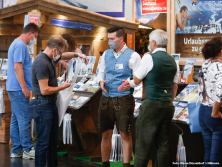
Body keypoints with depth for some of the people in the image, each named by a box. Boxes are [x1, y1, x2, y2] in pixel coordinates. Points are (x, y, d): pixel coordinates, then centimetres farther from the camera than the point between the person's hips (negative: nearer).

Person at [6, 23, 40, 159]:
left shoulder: (16, 44, 18)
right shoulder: (21, 45, -15)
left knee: (16, 120, 11)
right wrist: (24, 88, -20)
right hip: (19, 89, -11)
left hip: (14, 89, 11)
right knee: (24, 120, -6)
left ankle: (16, 150, 14)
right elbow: (17, 67, -21)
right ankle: (28, 149, -3)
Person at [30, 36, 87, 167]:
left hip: (51, 104, 10)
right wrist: (62, 87, -10)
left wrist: (77, 55, 16)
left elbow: (64, 56, 34)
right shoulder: (42, 63, -21)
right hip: (43, 105, -10)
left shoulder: (51, 58, 10)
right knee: (43, 141, -7)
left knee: (53, 140, 15)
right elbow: (44, 90, -23)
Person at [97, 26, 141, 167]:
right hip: (106, 98, 5)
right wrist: (101, 81, -1)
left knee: (125, 134, -1)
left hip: (123, 100, -5)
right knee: (106, 134, 7)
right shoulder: (106, 54, 11)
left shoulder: (133, 56, -6)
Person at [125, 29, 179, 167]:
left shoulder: (149, 58, -9)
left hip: (151, 104, -6)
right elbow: (175, 86, 15)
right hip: (168, 106, 6)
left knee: (144, 143, -3)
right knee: (163, 144, 9)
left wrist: (130, 84, 17)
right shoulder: (173, 61, 11)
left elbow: (137, 80, -2)